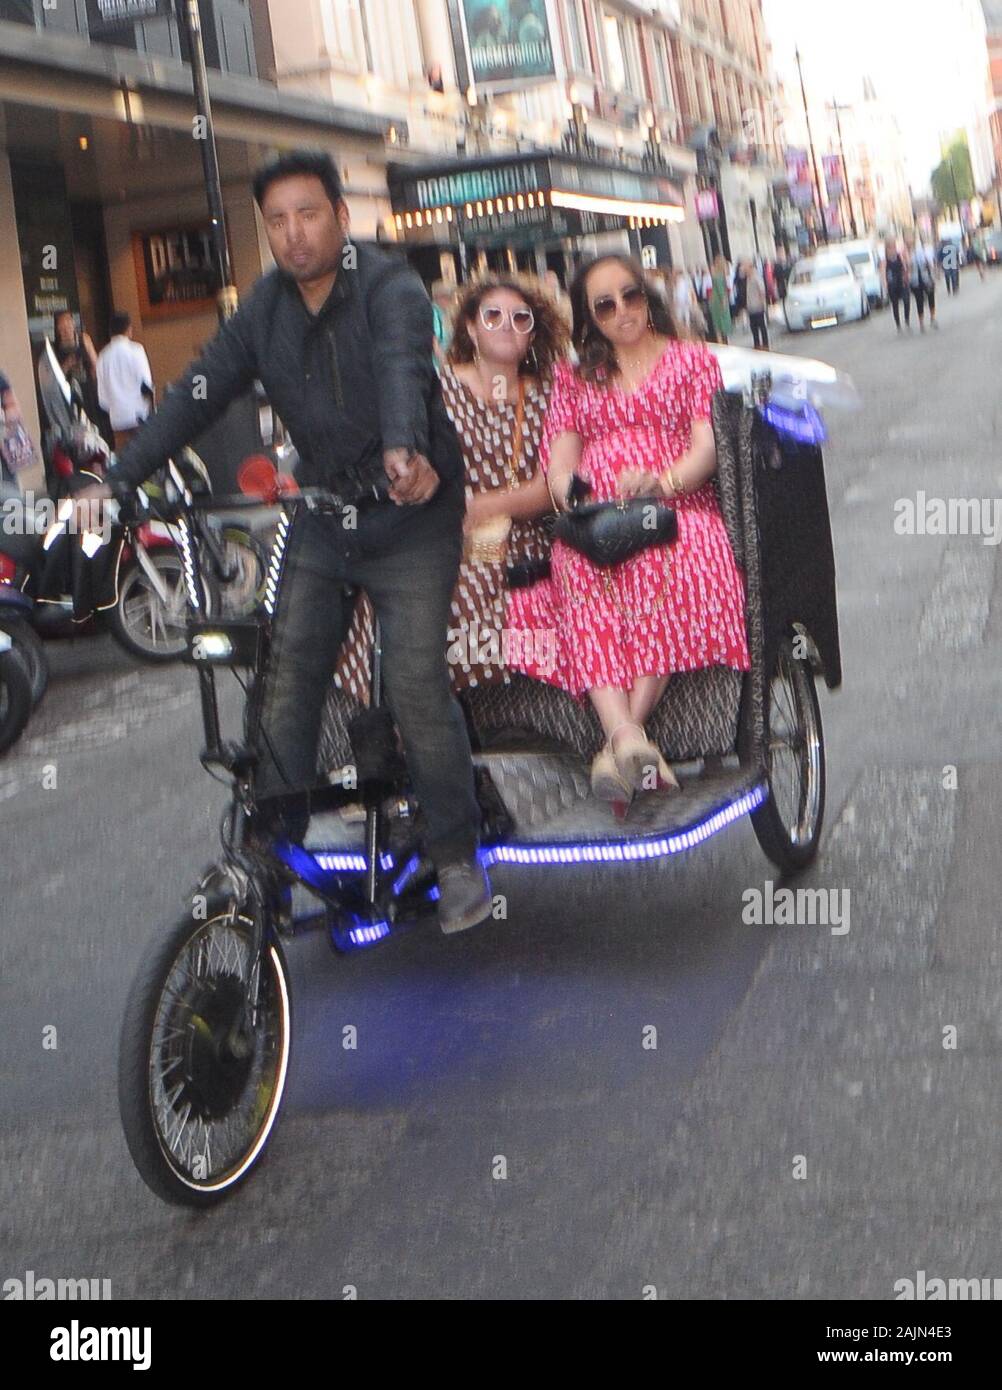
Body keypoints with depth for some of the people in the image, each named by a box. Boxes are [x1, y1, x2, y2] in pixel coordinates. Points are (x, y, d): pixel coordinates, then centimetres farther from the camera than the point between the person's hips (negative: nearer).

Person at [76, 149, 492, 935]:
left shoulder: (390, 288, -14)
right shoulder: (266, 307, 3)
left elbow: (401, 368, -34)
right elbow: (201, 394, -3)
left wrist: (405, 449, -55)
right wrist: (117, 481, -13)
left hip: (410, 518, -5)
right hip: (322, 518, 5)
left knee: (418, 687, -8)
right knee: (288, 681, 1)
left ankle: (458, 857, 6)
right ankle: (270, 848, 11)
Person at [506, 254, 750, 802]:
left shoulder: (692, 360, 21)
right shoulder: (573, 377, 28)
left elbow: (707, 447, 6)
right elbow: (561, 456, 13)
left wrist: (664, 481, -17)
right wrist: (567, 487, -13)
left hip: (677, 510, -1)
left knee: (664, 567, -40)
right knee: (581, 571, -38)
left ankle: (616, 744, -46)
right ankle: (630, 736, -55)